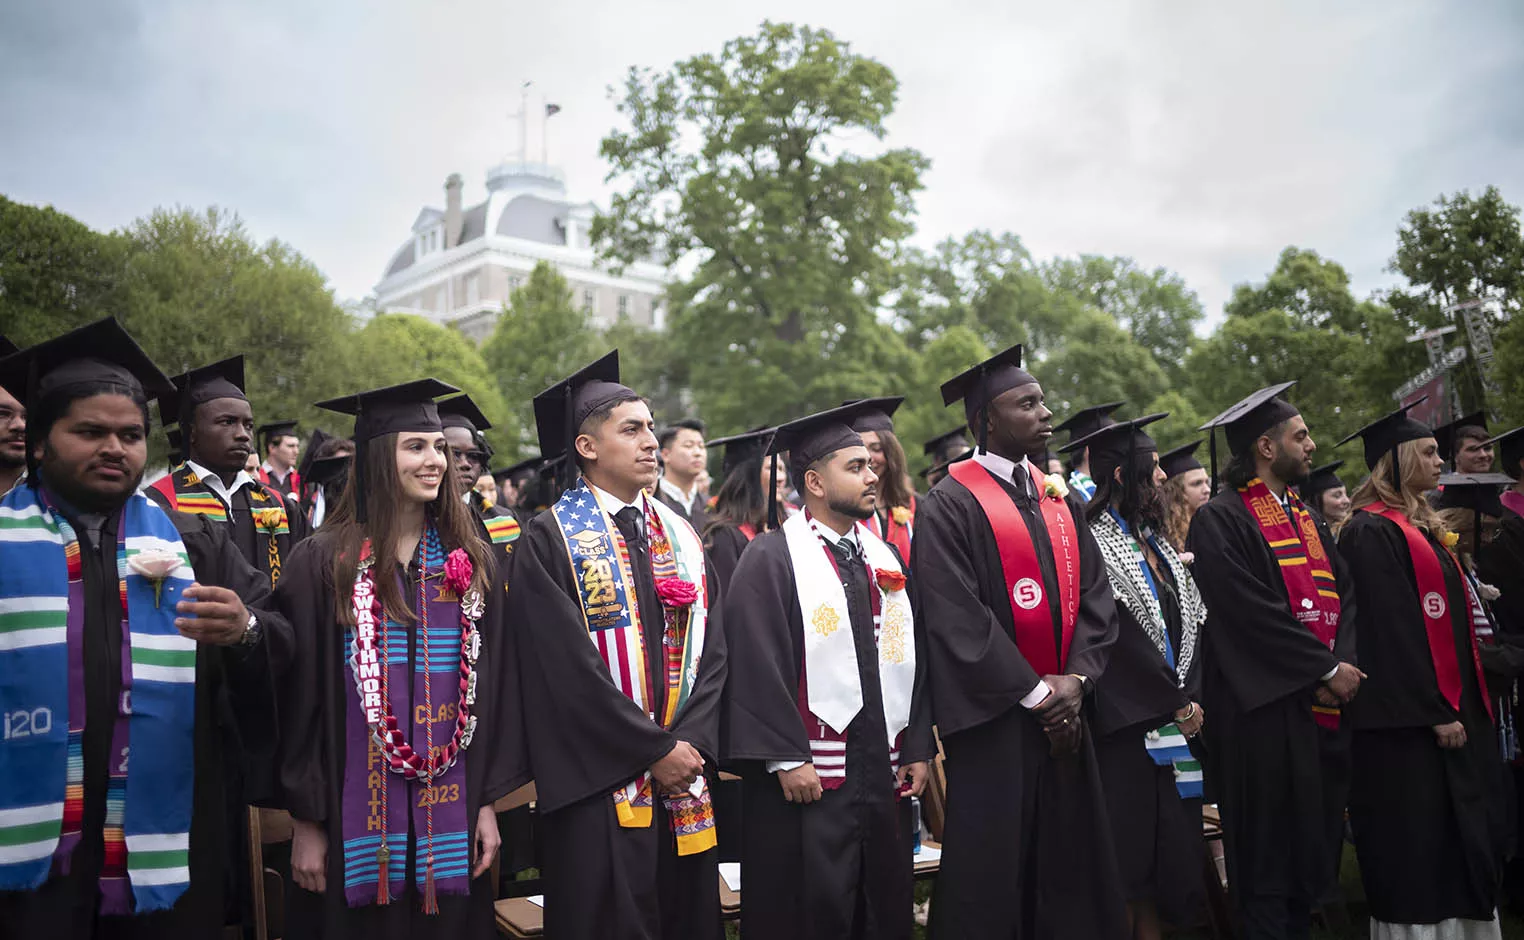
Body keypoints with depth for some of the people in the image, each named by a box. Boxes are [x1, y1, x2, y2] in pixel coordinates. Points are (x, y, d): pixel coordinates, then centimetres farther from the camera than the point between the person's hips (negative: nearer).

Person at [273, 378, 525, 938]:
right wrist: (306, 819, -5)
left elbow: (494, 685, 6)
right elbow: (300, 695, -4)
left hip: (451, 821, 3)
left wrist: (489, 803, 3)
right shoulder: (323, 563, -5)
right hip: (356, 821, -3)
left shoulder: (473, 562, 6)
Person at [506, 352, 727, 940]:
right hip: (600, 789, -5)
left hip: (685, 784, 5)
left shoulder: (680, 537, 12)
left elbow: (712, 650, 6)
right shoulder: (550, 541, -6)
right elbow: (569, 667, -13)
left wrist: (692, 745, -8)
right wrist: (656, 750, -12)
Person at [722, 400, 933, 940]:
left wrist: (919, 749, 8)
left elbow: (910, 657, 14)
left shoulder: (885, 559, 13)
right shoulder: (771, 559, -8)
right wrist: (787, 758, -16)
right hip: (808, 777, -6)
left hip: (886, 772, 6)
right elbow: (757, 666, -13)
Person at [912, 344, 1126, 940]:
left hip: (1064, 715, 6)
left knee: (1068, 870, 12)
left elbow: (1095, 597, 9)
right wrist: (1035, 692, -13)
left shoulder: (1061, 503, 13)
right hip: (994, 722, -6)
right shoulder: (950, 506, -9)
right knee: (990, 878, 1)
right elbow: (954, 617, -16)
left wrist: (1077, 678, -6)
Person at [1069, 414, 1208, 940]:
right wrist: (1177, 704, -10)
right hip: (1126, 727, -8)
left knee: (1168, 854, 10)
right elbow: (1119, 639, -16)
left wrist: (1193, 697, -2)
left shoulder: (1154, 544, 16)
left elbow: (1192, 625, 13)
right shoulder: (1095, 543, -11)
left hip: (1177, 719, 8)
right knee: (1128, 861, -2)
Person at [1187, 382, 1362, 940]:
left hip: (1324, 706, 8)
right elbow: (1250, 611, -17)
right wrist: (1325, 668, -13)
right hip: (1267, 709, -8)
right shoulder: (1221, 521, -9)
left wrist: (1345, 662, -7)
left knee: (1314, 847, 13)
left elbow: (1343, 594, 10)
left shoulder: (1305, 518, 18)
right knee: (1268, 858, -1)